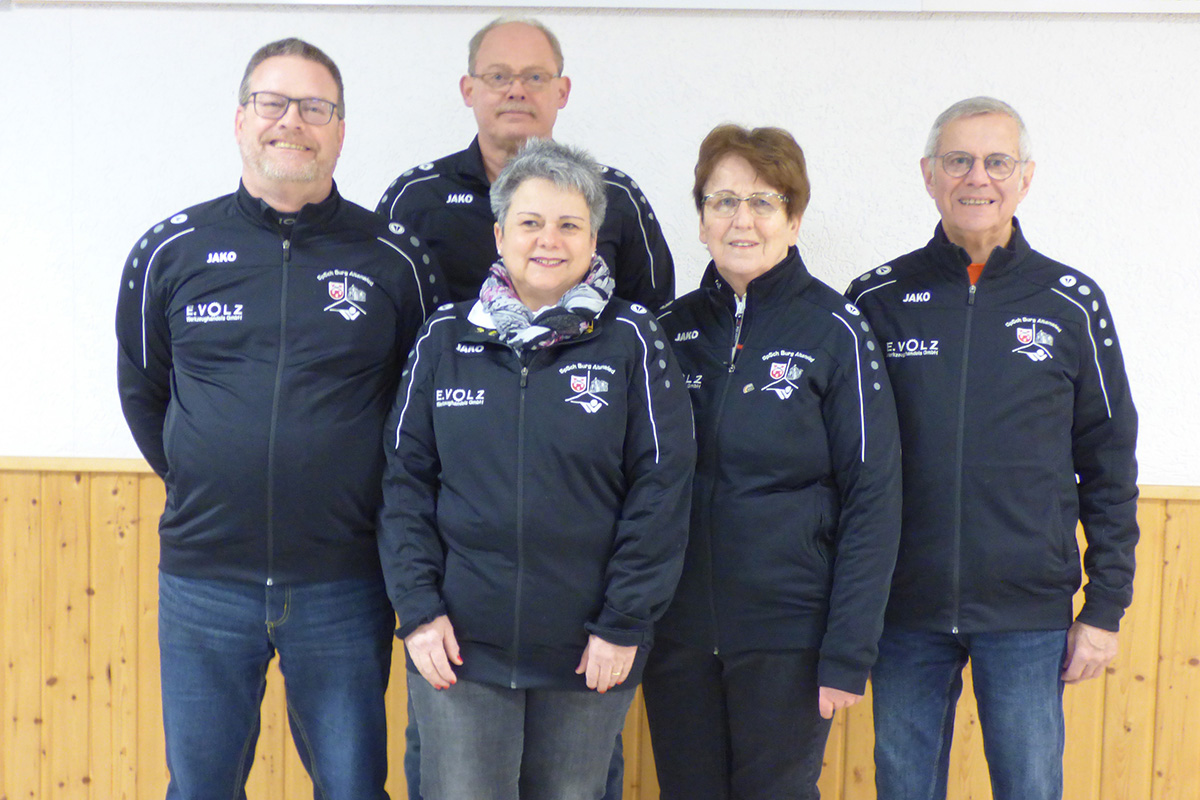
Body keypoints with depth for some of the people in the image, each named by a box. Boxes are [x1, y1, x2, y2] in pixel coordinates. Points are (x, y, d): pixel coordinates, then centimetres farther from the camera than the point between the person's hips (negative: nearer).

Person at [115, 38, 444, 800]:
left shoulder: (396, 259, -1)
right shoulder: (172, 250, 2)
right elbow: (141, 391, 14)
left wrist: (387, 511, 4)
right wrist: (201, 486, 10)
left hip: (344, 587, -1)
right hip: (203, 581, 1)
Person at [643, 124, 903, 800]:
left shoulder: (835, 329, -6)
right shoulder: (672, 330, 6)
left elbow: (873, 499, -8)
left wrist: (849, 653, -12)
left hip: (788, 639, -3)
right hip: (676, 635, 4)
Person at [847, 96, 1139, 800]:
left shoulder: (1072, 304, 2)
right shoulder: (877, 300, 3)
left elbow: (1109, 467, 5)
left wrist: (1106, 608, 2)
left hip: (1029, 616, 0)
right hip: (905, 611, 1)